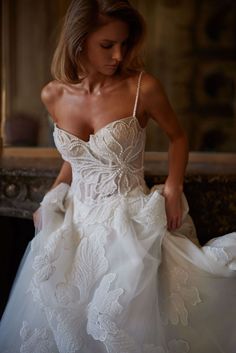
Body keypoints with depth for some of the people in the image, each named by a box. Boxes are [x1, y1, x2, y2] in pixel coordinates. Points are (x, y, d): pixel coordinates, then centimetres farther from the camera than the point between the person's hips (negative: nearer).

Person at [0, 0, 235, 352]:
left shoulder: (143, 87, -12)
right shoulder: (53, 96, 0)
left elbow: (177, 136, 5)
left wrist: (173, 188, -8)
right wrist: (50, 201, 8)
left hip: (132, 222, -4)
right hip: (76, 224, 4)